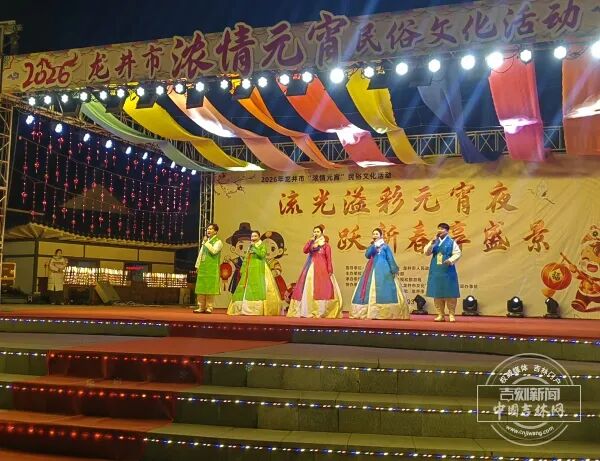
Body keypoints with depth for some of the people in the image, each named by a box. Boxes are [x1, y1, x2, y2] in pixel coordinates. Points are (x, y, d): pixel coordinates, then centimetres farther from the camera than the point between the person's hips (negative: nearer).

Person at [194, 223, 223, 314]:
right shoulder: (205, 241, 20)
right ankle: (201, 307, 10)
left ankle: (209, 307, -1)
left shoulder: (218, 242, -1)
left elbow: (214, 251, -19)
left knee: (210, 288, -7)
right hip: (202, 268, 6)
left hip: (212, 269, -6)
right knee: (201, 289, 4)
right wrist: (197, 265, 16)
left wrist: (206, 242, -12)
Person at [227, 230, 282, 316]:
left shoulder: (262, 246, 3)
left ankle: (259, 309, -15)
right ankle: (247, 308, 8)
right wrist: (242, 270, 10)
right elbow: (245, 260, 17)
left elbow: (262, 255, -16)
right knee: (246, 287, 3)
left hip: (259, 269, -6)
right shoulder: (249, 247, 18)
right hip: (249, 270, 6)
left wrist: (254, 247, -11)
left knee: (258, 288, -14)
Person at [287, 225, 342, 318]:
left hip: (321, 269, -4)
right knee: (309, 288, 1)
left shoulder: (325, 245, 3)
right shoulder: (310, 243, 14)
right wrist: (311, 241, -9)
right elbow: (305, 251, -5)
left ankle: (322, 311, -6)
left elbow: (329, 259, -2)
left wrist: (330, 271, -11)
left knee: (321, 288, -9)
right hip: (311, 268, 4)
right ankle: (308, 310, 6)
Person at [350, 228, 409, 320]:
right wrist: (373, 246, -9)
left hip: (383, 270, -4)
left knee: (383, 290, -10)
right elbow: (367, 255, -2)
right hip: (372, 270, 4)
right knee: (370, 290, 1)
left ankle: (385, 313, -9)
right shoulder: (372, 246, 14)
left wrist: (394, 270, -8)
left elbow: (390, 259, -1)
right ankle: (370, 312, 6)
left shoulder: (385, 246, 2)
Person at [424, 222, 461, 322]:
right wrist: (433, 241, -9)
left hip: (448, 271, -4)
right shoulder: (434, 242, 12)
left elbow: (457, 253, -5)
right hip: (436, 271, 4)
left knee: (449, 293, -2)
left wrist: (450, 260, -22)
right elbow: (426, 252, 1)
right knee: (437, 294, 4)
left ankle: (451, 314, 6)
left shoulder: (451, 242, 1)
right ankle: (440, 314, 11)